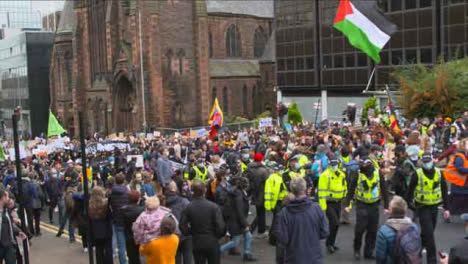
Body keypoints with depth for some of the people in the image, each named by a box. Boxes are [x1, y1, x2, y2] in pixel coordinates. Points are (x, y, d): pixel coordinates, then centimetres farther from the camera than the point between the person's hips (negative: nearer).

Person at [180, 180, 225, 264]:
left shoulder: (188, 208, -9)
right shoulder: (213, 206, -16)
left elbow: (182, 226, -9)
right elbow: (220, 227, -16)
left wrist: (192, 232, 9)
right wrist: (217, 236, 3)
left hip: (196, 244, 2)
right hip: (212, 243, -2)